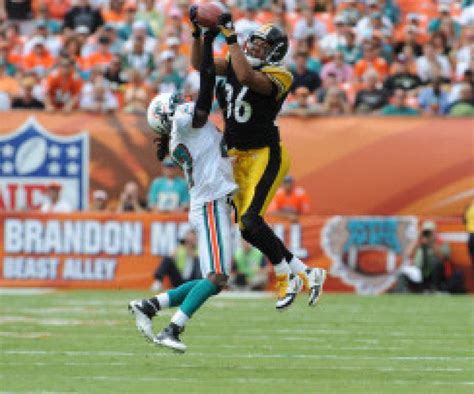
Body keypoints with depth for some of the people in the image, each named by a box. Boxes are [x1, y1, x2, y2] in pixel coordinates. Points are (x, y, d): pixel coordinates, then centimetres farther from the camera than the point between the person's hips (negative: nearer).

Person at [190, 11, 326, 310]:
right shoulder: (237, 63, 5)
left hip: (266, 156, -8)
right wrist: (198, 32, -9)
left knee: (251, 221, -20)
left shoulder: (277, 77, -16)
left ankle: (287, 277, 0)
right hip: (239, 158, 8)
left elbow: (246, 77, -35)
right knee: (248, 228, 8)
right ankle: (306, 274, 20)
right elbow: (199, 64, 5)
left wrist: (231, 37, -32)